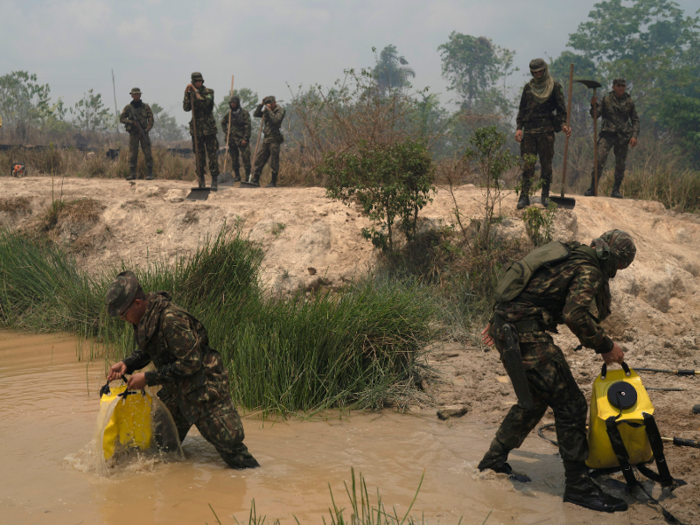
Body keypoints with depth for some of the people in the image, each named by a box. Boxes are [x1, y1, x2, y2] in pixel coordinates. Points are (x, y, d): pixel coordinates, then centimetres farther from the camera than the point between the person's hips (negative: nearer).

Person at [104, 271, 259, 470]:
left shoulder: (171, 319, -28)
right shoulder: (146, 318, 0)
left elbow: (191, 362, -28)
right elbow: (146, 351, 17)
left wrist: (148, 378, -24)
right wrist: (127, 364, -3)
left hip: (204, 391, -9)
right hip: (177, 391, 9)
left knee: (229, 443, -6)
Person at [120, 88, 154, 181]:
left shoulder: (146, 107, 7)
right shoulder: (128, 107, 7)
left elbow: (151, 120, 4)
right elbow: (121, 119, 3)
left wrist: (147, 129, -11)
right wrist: (132, 122, -13)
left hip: (144, 133, 0)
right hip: (133, 134, 0)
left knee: (148, 154, -6)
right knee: (132, 154, -1)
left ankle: (150, 174, -4)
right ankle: (132, 174, 3)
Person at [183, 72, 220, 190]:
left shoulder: (209, 92, 1)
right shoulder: (190, 94, 10)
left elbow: (205, 103, -17)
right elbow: (186, 108, -5)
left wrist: (196, 91, -16)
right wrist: (187, 93, -12)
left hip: (209, 128, -2)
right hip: (196, 129, 2)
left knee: (212, 155, -6)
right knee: (199, 156, 5)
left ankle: (214, 180, -2)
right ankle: (201, 181, 12)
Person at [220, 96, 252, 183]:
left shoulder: (244, 113, -4)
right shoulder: (229, 113, 10)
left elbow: (247, 127, -8)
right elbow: (223, 122, 27)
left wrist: (245, 139, -14)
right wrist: (226, 131, 11)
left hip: (242, 139, -5)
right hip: (232, 139, 5)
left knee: (245, 157, -10)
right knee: (234, 158, 7)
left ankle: (248, 175, -5)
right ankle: (237, 175, 15)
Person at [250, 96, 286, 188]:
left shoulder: (280, 110, -3)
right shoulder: (266, 111, 18)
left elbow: (276, 120, -19)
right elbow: (255, 114, 11)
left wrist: (269, 110, -12)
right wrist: (261, 104, 5)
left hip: (274, 139, -7)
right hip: (267, 139, 7)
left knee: (274, 160, -4)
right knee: (259, 158, 5)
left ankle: (273, 182, 1)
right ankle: (256, 180, 10)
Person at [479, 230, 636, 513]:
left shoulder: (570, 255, 22)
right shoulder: (589, 270, -7)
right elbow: (575, 315, -23)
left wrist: (497, 321, 29)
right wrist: (605, 346, -10)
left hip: (506, 328, 10)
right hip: (526, 335, -10)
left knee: (534, 400, 22)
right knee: (570, 405, -5)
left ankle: (493, 461, 31)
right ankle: (578, 486, 1)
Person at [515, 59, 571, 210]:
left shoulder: (554, 87, 4)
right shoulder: (528, 87, 14)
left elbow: (561, 108, 2)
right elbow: (522, 109, 15)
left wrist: (563, 124, -15)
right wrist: (519, 128, 4)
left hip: (546, 130, -2)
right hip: (529, 130, 2)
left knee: (546, 163, 2)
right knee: (527, 164, -4)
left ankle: (545, 195, 12)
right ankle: (524, 196, -4)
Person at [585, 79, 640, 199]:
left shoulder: (629, 102, 11)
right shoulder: (606, 100, 6)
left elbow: (635, 120, 14)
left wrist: (634, 135, 2)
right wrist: (594, 105, -17)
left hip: (623, 136, 2)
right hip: (608, 134, -2)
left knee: (620, 164, 3)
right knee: (599, 160, -13)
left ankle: (616, 190, 12)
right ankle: (593, 188, -8)